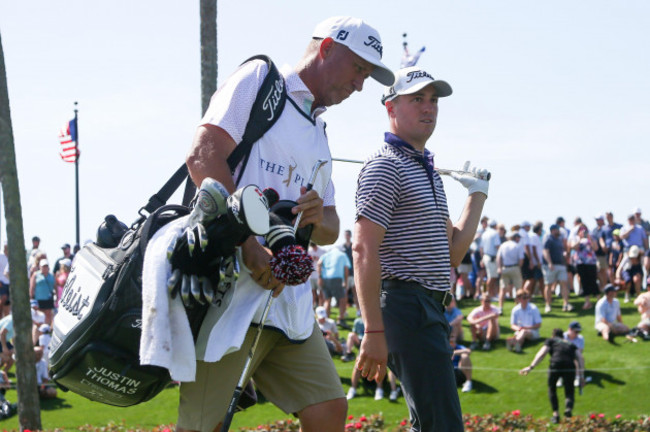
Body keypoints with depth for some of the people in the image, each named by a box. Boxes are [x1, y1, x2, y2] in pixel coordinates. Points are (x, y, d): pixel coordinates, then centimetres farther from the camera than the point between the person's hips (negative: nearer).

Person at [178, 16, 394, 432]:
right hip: (232, 287, -8)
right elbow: (203, 157, -12)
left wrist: (318, 219, -2)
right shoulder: (258, 79, 3)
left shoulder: (318, 134, 27)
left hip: (289, 292, 8)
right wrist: (250, 245, -20)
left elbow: (331, 230, 26)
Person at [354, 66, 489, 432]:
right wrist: (374, 332, -24)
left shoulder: (430, 173, 22)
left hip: (432, 311, 10)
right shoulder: (386, 166, -8)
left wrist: (477, 195, 19)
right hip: (406, 303, -10)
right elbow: (364, 250, -17)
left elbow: (451, 255, 21)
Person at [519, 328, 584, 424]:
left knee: (552, 389, 21)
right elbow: (579, 357, 16)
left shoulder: (550, 341, 25)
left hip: (555, 365, -1)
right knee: (569, 392, 12)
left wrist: (531, 367, 1)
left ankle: (556, 415, 15)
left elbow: (541, 354, 8)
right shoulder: (571, 345, 32)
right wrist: (581, 376, 13)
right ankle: (568, 408, -20)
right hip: (570, 367, 2)